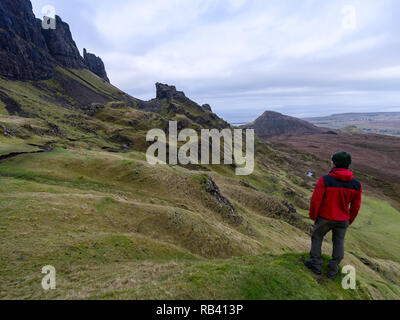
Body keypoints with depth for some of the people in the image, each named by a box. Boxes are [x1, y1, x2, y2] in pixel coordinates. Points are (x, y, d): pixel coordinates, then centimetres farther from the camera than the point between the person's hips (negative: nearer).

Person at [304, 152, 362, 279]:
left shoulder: (324, 180, -23)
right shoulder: (356, 184, -10)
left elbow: (315, 200, -19)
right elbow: (355, 206, 0)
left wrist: (313, 215, -2)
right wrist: (350, 220, 16)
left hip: (325, 217, -3)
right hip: (342, 220, 3)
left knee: (317, 237, 18)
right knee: (338, 243, 18)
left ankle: (316, 265, 28)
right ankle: (332, 271, 29)